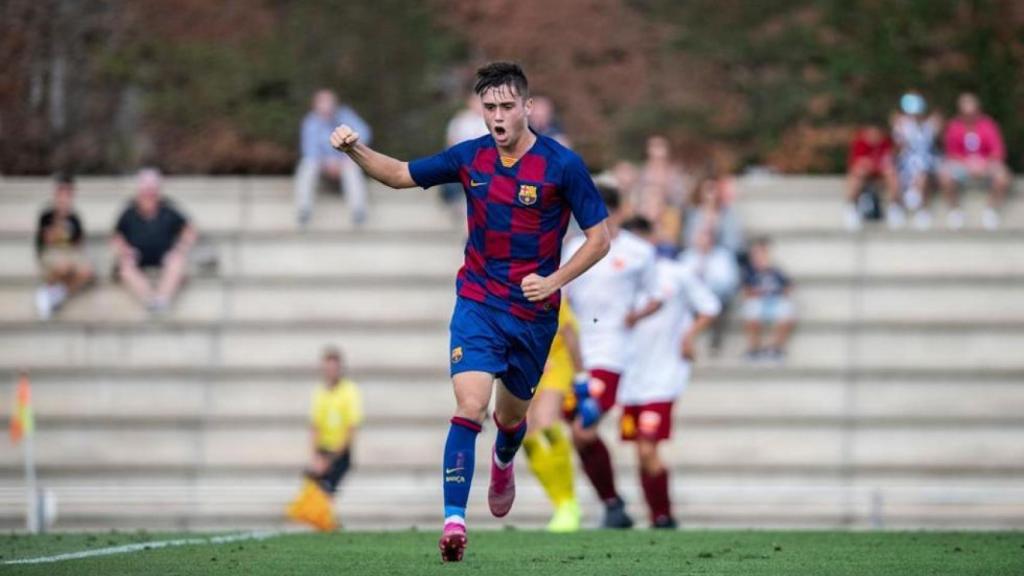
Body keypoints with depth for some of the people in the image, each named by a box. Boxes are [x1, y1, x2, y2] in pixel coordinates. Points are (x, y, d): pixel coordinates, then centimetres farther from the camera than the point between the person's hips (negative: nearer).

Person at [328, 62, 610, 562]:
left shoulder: (561, 164, -11)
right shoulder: (470, 158, -2)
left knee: (510, 417, 17)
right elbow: (400, 174, 10)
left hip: (534, 312, 0)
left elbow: (599, 238, -6)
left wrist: (554, 281, -19)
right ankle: (453, 521, -24)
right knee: (469, 408, -19)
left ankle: (503, 464, 54)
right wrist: (355, 151, -7)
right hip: (478, 302, 0)